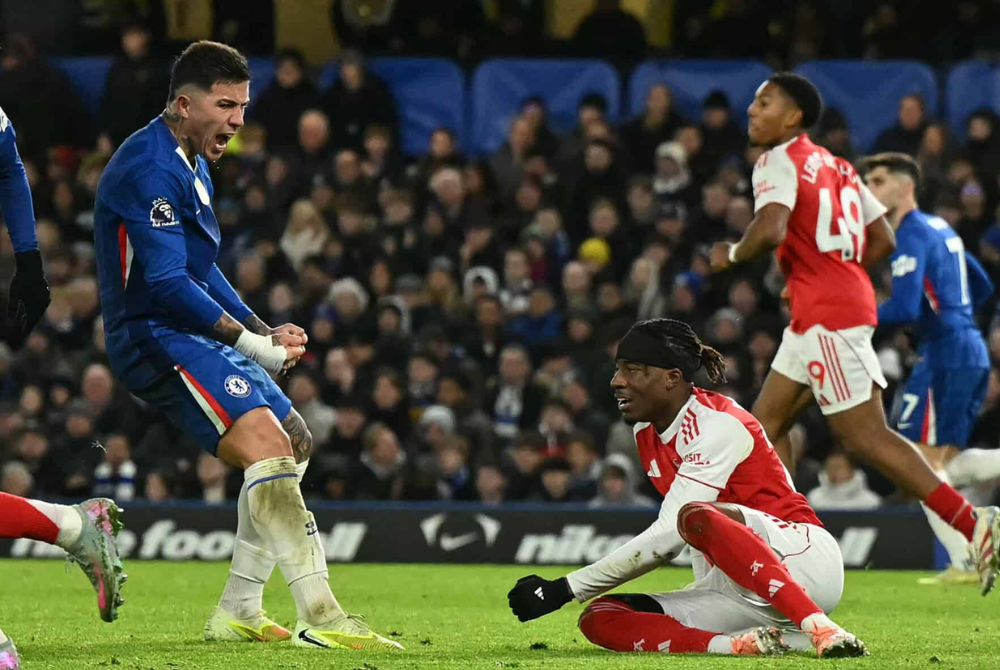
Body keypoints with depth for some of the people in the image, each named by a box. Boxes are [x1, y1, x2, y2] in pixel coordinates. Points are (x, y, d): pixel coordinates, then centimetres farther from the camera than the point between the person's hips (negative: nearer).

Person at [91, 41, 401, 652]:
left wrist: (266, 332, 13)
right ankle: (321, 619, -34)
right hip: (157, 338, -11)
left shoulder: (192, 166, 19)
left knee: (295, 443, 17)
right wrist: (254, 345, -18)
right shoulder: (150, 168, -16)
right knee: (266, 444, -26)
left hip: (197, 334, 11)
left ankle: (239, 611, 21)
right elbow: (166, 284, -23)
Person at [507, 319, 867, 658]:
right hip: (737, 595, 8)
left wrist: (562, 589, -21)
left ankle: (820, 628, -44)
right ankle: (744, 643, -28)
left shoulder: (719, 426, -15)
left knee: (697, 517, -37)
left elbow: (666, 539, -22)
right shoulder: (646, 433, 12)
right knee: (598, 619, -10)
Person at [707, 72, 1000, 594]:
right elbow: (883, 240, 17)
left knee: (866, 435, -10)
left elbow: (770, 230, -25)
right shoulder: (836, 167, 18)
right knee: (767, 420, 14)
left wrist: (732, 254, -6)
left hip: (827, 315, -10)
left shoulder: (779, 161, -8)